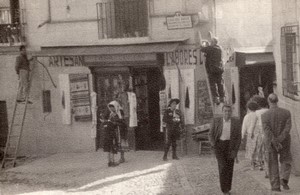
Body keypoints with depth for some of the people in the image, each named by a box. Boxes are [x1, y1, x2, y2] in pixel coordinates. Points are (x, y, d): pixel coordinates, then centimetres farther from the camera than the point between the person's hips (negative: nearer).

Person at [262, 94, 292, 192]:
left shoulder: (264, 115, -12)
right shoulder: (286, 112, -7)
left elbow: (267, 131, -20)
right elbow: (288, 128, -16)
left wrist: (275, 143, -22)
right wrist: (280, 140, -19)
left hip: (271, 144, -1)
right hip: (285, 143, 1)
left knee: (273, 165, 12)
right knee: (286, 161, 18)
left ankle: (275, 186, 11)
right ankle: (284, 179, -5)